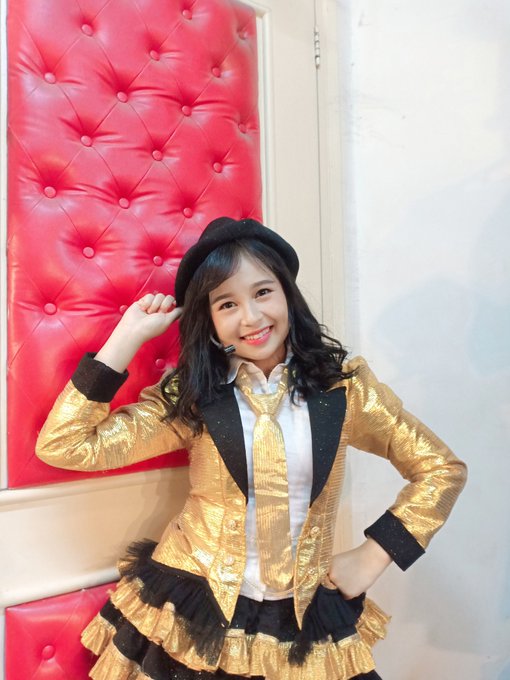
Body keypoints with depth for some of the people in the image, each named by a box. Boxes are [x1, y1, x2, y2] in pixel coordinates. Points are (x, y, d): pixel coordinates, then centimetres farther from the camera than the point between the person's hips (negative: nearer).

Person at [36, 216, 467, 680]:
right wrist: (129, 336, -15)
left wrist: (373, 556, -6)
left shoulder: (342, 384, -8)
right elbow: (64, 446, -14)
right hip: (189, 616, 1)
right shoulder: (191, 396, -8)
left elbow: (442, 469, 1)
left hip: (303, 625, 0)